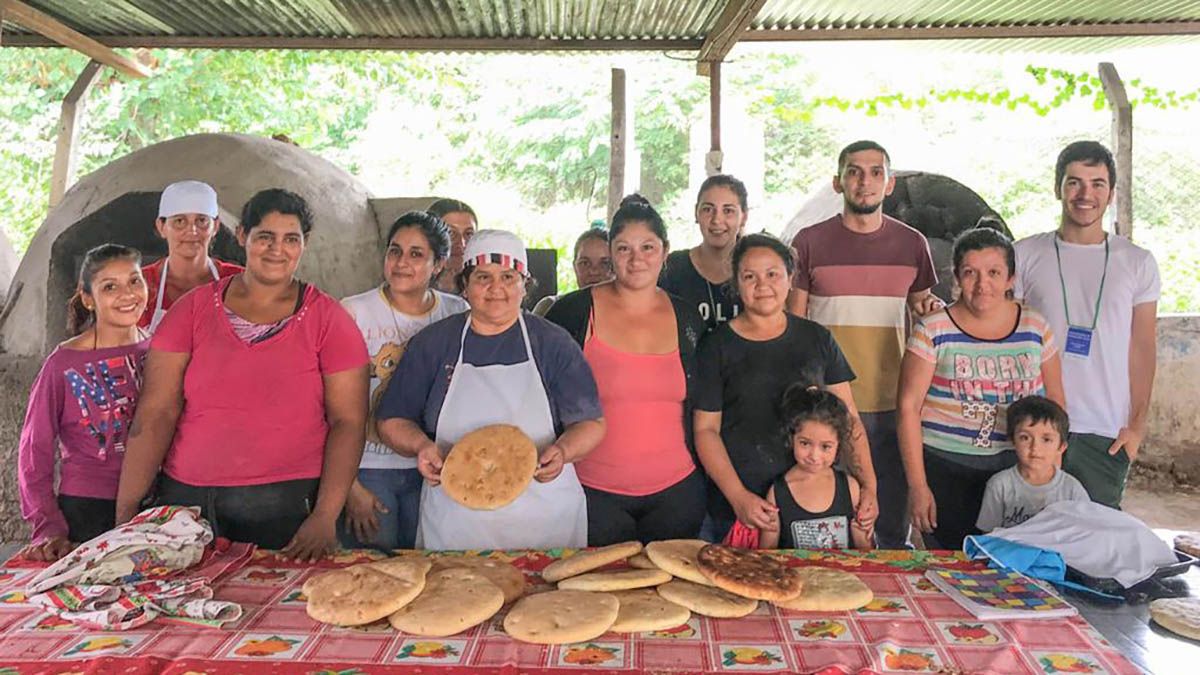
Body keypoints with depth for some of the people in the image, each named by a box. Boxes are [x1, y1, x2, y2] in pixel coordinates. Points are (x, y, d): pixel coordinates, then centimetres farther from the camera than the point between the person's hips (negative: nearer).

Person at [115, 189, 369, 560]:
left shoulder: (328, 319, 0)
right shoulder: (193, 309, 5)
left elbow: (348, 422, -4)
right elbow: (156, 414, 1)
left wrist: (325, 518, -13)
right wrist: (125, 514, -6)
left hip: (286, 509, -1)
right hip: (186, 499, 2)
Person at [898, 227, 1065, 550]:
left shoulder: (1036, 328, 6)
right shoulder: (933, 330, -3)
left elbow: (1055, 403, 14)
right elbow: (908, 407, -5)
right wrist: (917, 485, -8)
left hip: (1018, 469, 2)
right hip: (945, 469, -2)